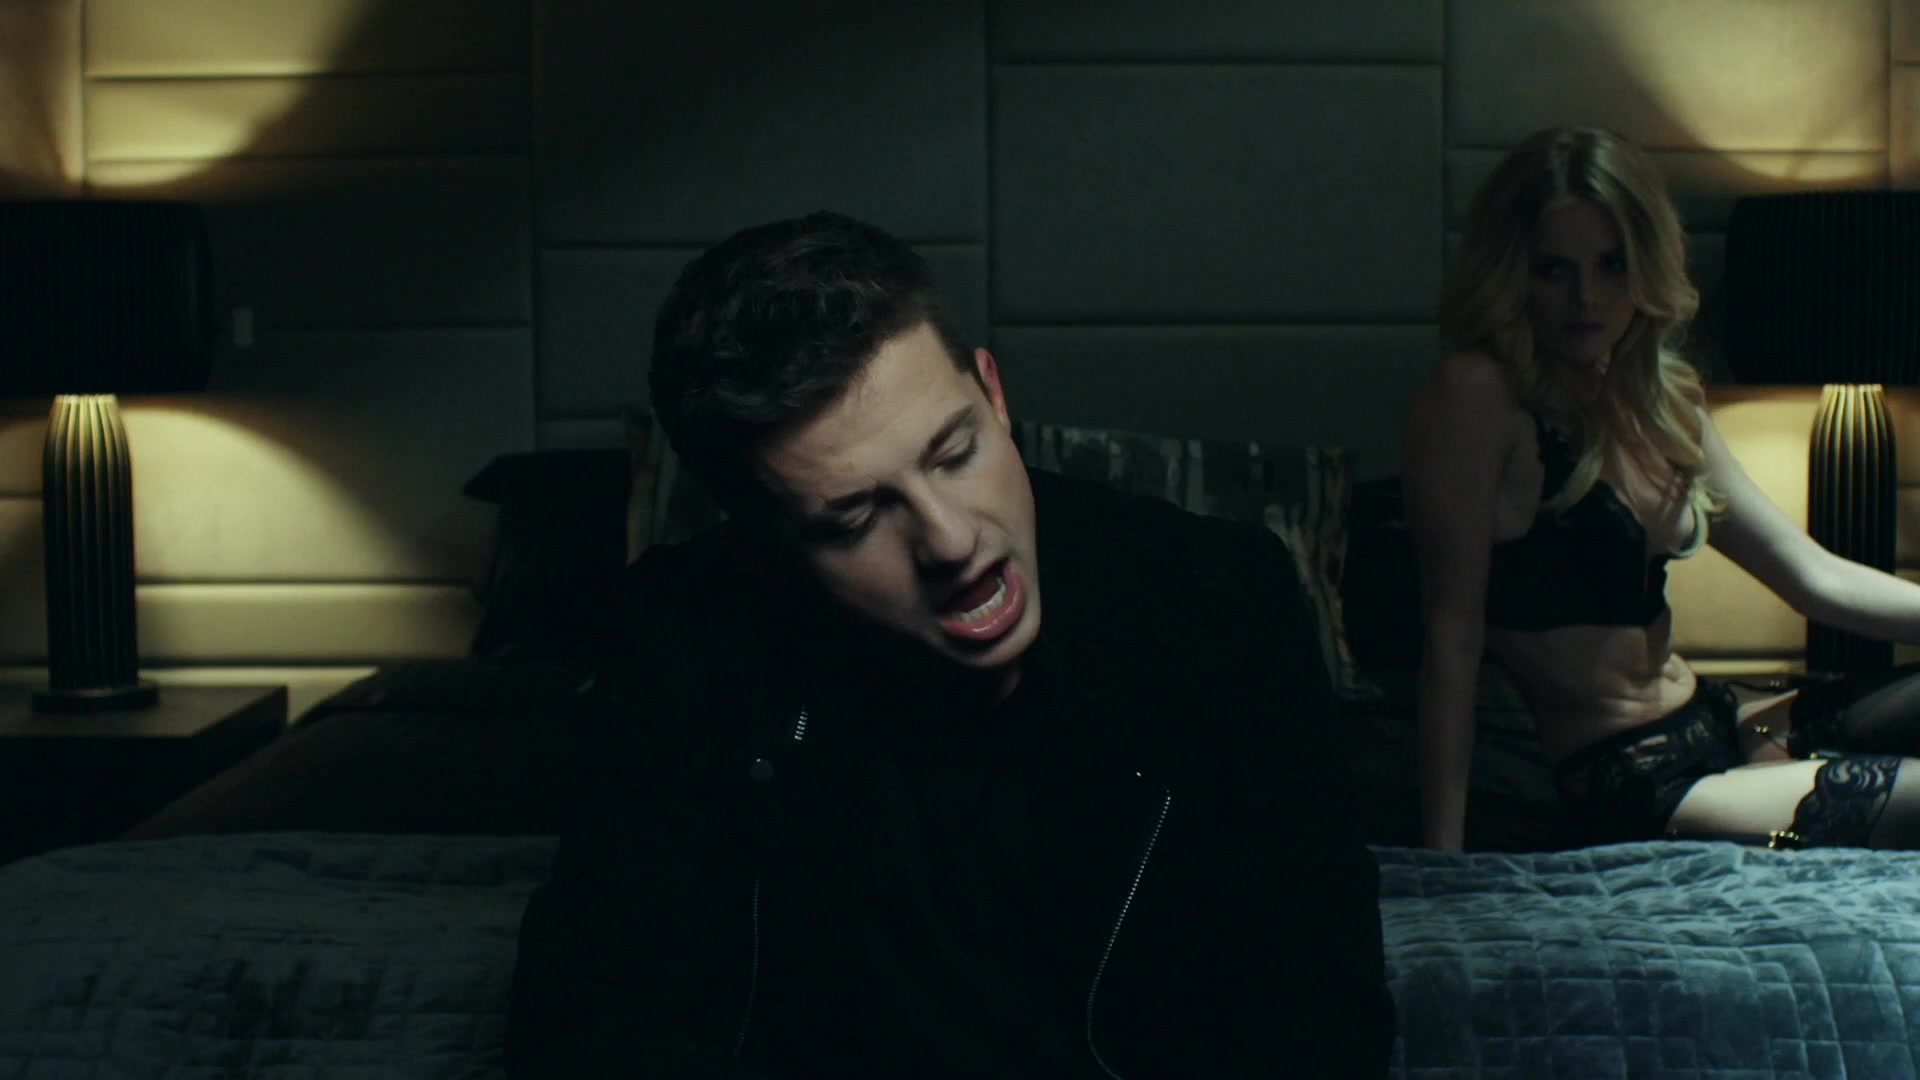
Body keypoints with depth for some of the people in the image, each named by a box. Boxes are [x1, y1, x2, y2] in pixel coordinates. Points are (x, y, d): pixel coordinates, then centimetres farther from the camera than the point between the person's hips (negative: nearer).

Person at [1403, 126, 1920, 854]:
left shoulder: (1663, 404, 10)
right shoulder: (1477, 397, -14)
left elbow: (1817, 578, 13)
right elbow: (1452, 635, -17)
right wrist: (1443, 862, -20)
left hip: (1714, 725, 9)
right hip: (1625, 787, -9)